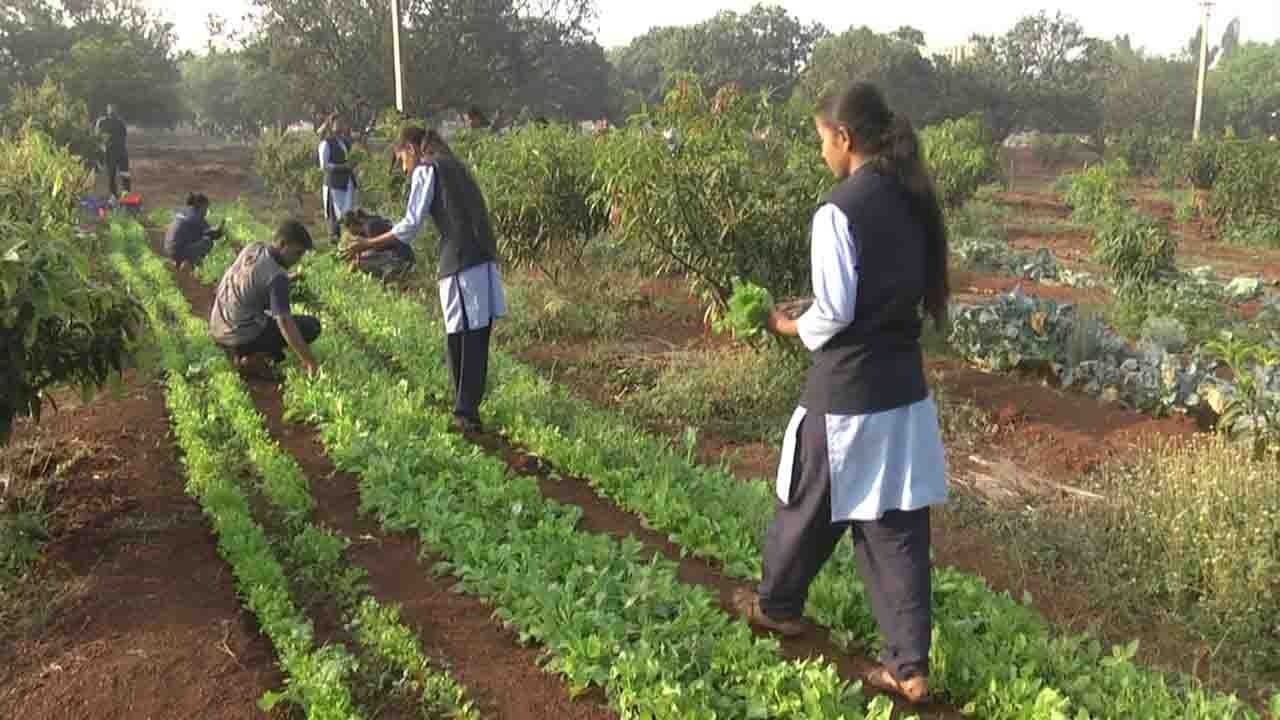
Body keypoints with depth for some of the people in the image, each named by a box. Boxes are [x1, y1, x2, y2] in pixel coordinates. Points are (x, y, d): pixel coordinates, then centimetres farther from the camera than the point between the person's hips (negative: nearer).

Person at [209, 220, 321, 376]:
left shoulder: (252, 248, 0)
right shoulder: (276, 277, -22)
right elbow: (284, 322, -26)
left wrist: (288, 279, 12)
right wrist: (307, 360, -24)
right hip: (241, 338, -8)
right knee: (312, 326, -5)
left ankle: (240, 351, 16)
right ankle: (254, 355, -5)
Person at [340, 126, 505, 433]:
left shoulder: (425, 170, 1)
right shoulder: (455, 166, 23)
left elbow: (410, 226, -6)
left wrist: (368, 244, 2)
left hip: (460, 263, -7)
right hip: (485, 259, 7)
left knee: (460, 337, -1)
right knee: (478, 333, 8)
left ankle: (465, 412, 2)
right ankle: (469, 406, 14)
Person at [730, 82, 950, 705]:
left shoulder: (840, 210, -18)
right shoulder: (911, 200, 6)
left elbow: (835, 314, -19)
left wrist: (792, 325, 1)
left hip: (846, 392, -7)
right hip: (904, 385, 7)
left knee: (810, 506, 16)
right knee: (897, 521, 10)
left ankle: (777, 606, 39)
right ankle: (909, 665, 15)